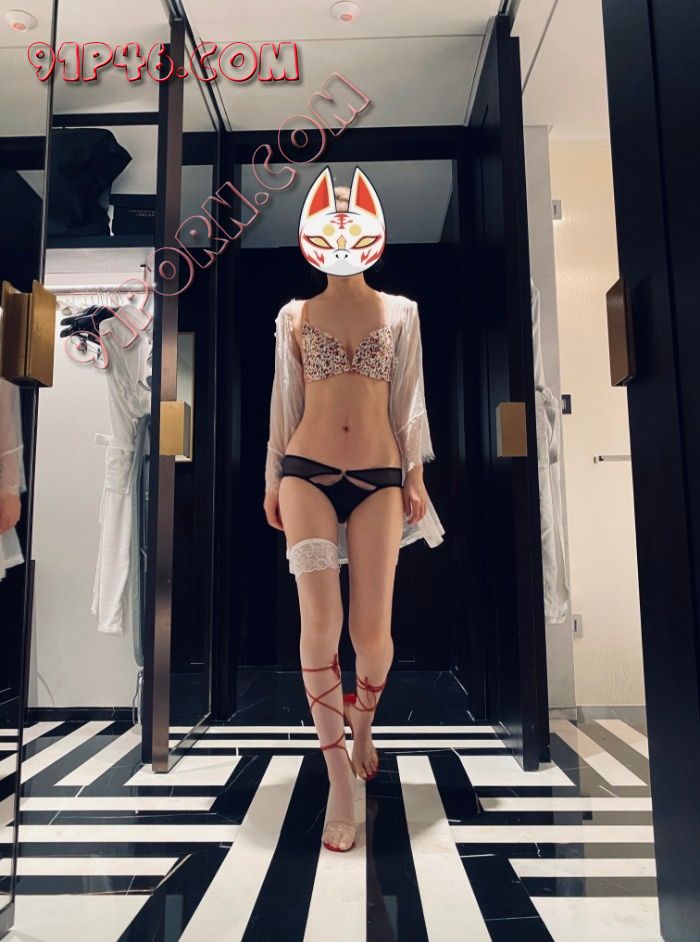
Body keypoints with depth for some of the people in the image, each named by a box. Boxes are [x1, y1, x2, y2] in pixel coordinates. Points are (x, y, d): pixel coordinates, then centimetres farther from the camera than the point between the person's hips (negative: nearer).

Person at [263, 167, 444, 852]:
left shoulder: (400, 313, 10)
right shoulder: (294, 316, 10)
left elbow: (408, 400, 9)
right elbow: (284, 401, 12)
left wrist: (416, 477, 4)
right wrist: (273, 481, 11)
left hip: (379, 478, 0)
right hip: (308, 474, 0)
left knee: (372, 628, 0)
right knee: (320, 620, -13)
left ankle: (362, 726, 34)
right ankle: (339, 775, 2)